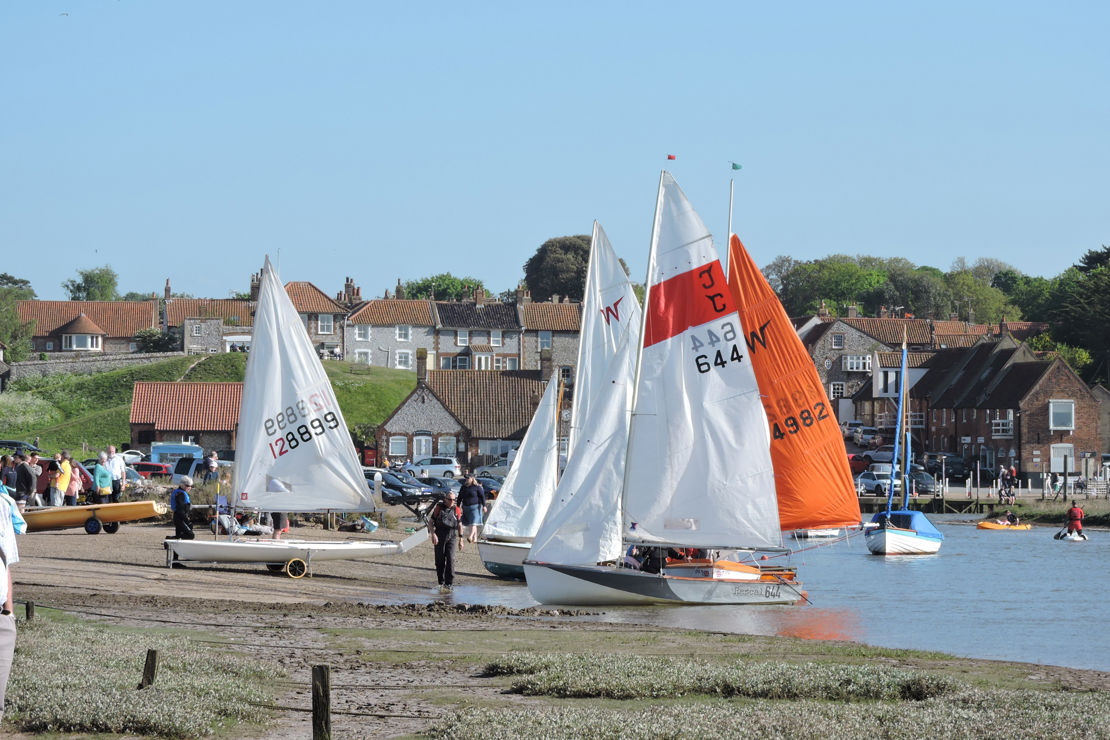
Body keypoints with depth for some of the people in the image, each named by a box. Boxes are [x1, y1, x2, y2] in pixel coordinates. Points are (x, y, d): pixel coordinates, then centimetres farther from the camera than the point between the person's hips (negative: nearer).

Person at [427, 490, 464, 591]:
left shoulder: (457, 510, 7)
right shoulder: (438, 508, 2)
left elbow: (460, 525, 14)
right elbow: (430, 522, 2)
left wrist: (460, 540, 11)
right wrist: (433, 534, -11)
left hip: (451, 537, 0)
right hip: (439, 536, 0)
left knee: (450, 559, -11)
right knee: (439, 560, 4)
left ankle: (449, 583, -12)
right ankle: (441, 582, 15)